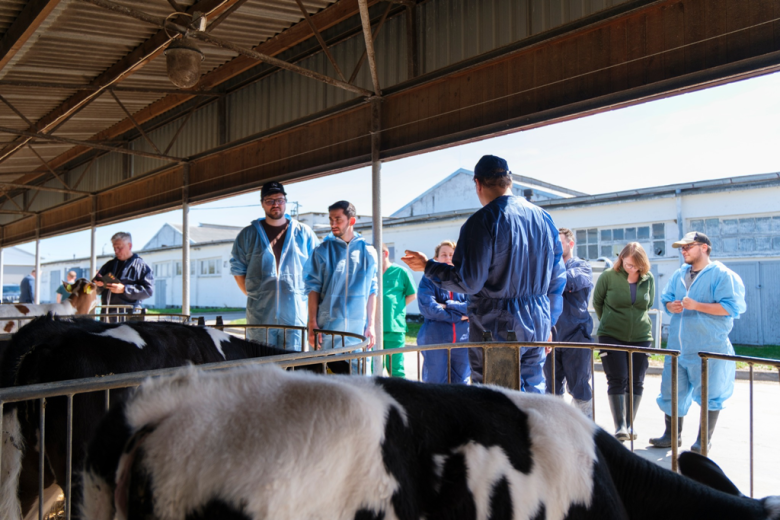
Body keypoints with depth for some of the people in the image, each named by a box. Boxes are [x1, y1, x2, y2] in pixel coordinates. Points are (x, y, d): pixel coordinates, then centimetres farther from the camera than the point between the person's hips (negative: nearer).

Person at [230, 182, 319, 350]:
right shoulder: (248, 234, 11)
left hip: (295, 314, 0)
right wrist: (251, 294, 3)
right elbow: (237, 268, 13)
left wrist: (307, 295, 2)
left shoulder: (304, 233, 10)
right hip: (260, 315, 0)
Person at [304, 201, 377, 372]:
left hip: (358, 331, 1)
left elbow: (372, 292, 7)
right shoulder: (323, 250, 3)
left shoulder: (367, 252, 6)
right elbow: (313, 289, 0)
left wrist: (371, 325, 3)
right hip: (327, 329, -1)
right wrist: (312, 324, -6)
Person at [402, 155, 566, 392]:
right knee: (533, 391, 16)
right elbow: (558, 279, 12)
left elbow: (468, 282, -16)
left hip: (496, 328, -6)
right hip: (537, 326, 6)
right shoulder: (544, 218, 8)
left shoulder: (482, 221, -13)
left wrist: (428, 266, -1)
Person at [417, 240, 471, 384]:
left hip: (462, 341, 3)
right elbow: (428, 308, -12)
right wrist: (459, 316, -9)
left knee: (460, 384, 8)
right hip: (435, 340, -2)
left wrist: (447, 306, -12)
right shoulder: (428, 280, 3)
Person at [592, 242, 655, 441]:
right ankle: (620, 426, -1)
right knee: (617, 380, -5)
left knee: (636, 382, 6)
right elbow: (597, 302, 4)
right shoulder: (608, 276, -8)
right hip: (612, 336, -3)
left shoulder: (648, 278, 0)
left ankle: (630, 425, 18)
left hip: (641, 337, 3)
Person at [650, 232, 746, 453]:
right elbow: (666, 299, 19)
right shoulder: (679, 275, 13)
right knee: (671, 391, 8)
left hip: (710, 348, -6)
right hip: (678, 345, 6)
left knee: (709, 395, 4)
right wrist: (672, 306, -4)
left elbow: (731, 307, -16)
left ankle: (704, 441, 17)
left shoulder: (722, 275, -7)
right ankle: (671, 435, 22)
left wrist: (696, 305, -20)